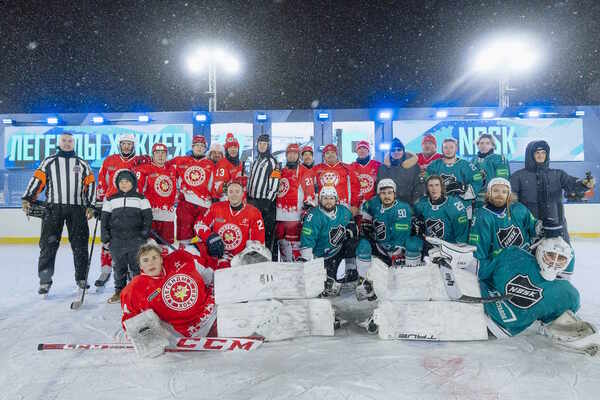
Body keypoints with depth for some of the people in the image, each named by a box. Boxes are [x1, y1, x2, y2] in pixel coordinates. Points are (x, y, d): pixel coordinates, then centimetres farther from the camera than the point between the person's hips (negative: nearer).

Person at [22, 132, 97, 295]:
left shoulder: (82, 164, 14)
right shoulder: (48, 162, 12)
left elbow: (90, 184, 9)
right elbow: (38, 179, 5)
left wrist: (90, 206, 1)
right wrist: (27, 199, -7)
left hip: (77, 208, 1)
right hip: (54, 207, -1)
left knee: (80, 244, 2)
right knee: (49, 243, -4)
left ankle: (81, 278, 13)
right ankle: (45, 281, 4)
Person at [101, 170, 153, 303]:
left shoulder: (140, 198, 4)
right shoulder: (111, 200, 9)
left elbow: (148, 217, 3)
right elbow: (105, 219, 10)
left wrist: (145, 235, -4)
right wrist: (105, 238, 5)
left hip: (136, 239, -2)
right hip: (117, 241, 2)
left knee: (137, 266, 2)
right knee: (119, 266, 9)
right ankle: (119, 291, 21)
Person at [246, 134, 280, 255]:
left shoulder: (273, 162, -6)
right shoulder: (255, 162, 20)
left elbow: (274, 185, -14)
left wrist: (268, 201, -19)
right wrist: (248, 198, 17)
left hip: (266, 202, -8)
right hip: (252, 202, 8)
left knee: (267, 232, -9)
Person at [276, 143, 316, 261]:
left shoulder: (304, 172, -3)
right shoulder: (282, 172, 19)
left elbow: (309, 192, -9)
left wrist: (308, 209, -17)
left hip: (295, 215, -7)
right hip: (281, 215, 7)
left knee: (294, 242, -10)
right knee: (282, 242, 15)